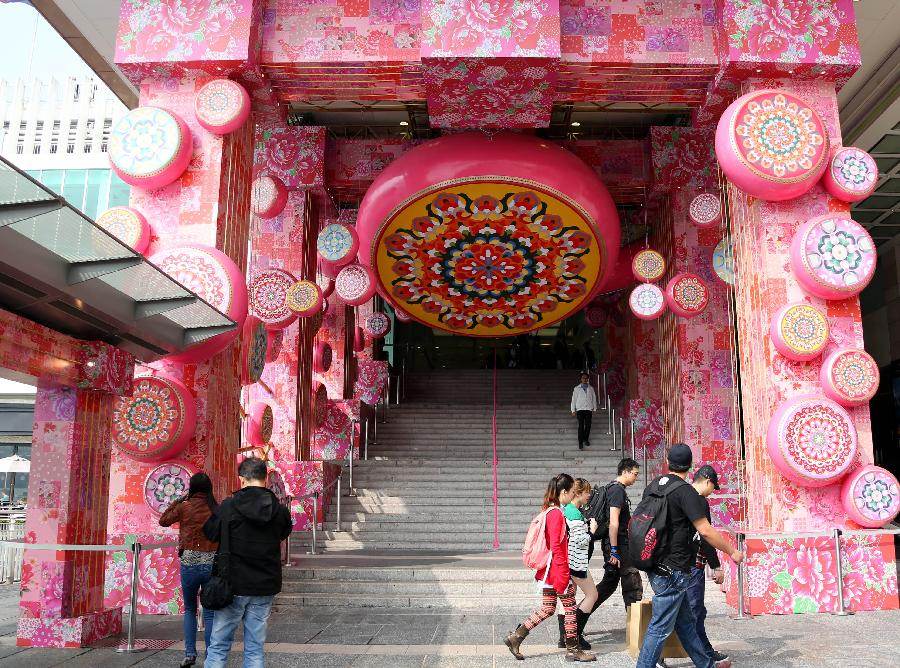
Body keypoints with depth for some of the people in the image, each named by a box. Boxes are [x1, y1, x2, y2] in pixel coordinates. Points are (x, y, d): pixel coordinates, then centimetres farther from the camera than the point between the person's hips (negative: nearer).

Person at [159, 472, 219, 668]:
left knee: (189, 610, 19)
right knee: (209, 613, 8)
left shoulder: (184, 507, -3)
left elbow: (163, 521, 13)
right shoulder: (217, 509, 0)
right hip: (212, 564, 1)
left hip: (189, 563, 0)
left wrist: (178, 501, 15)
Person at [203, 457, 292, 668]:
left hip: (233, 585, -3)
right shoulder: (279, 510, -2)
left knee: (218, 646, 7)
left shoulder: (229, 506, -12)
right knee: (255, 647, 10)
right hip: (265, 587, 3)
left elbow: (211, 533, -1)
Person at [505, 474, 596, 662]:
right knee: (570, 607, 4)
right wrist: (564, 574, -20)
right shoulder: (557, 514, -17)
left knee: (547, 609, 13)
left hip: (548, 570, 9)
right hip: (559, 570, -9)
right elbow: (556, 547, -21)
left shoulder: (549, 511, 12)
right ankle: (573, 650, 15)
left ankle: (516, 637, 11)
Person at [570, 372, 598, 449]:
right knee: (581, 426, -7)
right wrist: (573, 410, 2)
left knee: (588, 425, 0)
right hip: (580, 409, -2)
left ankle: (586, 439, 20)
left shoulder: (591, 388, 12)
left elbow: (594, 399, 14)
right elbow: (574, 399, 6)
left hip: (589, 409, 2)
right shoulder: (577, 388, 7)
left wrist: (594, 408, 8)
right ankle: (580, 442, -6)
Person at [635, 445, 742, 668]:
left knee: (685, 622, 19)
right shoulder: (685, 491, -16)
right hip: (672, 569, -9)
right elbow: (705, 531, -18)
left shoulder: (652, 486, 9)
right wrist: (732, 552, -5)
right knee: (660, 628, -3)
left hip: (656, 565, 9)